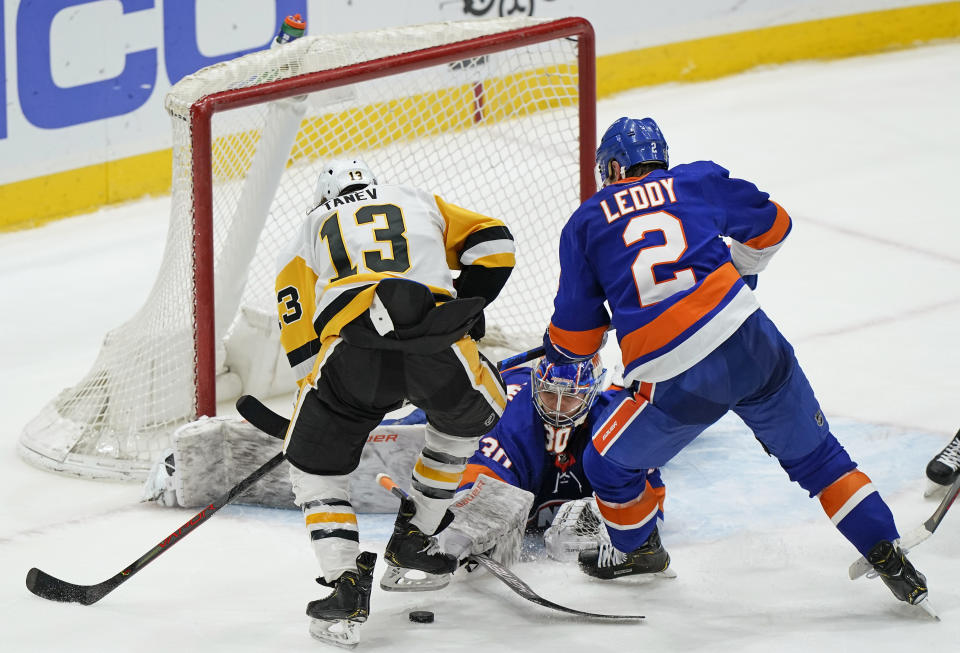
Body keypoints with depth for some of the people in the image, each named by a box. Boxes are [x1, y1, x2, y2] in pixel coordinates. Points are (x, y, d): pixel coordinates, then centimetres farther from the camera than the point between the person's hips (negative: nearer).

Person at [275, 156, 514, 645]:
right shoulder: (418, 203, 35)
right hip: (437, 347, 1)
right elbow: (493, 244, 24)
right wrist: (464, 307, 35)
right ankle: (411, 542, 38)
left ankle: (346, 586, 1)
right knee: (465, 418, 34)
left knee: (315, 463, 19)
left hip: (353, 349, -1)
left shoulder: (309, 234, 30)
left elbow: (300, 343, 23)